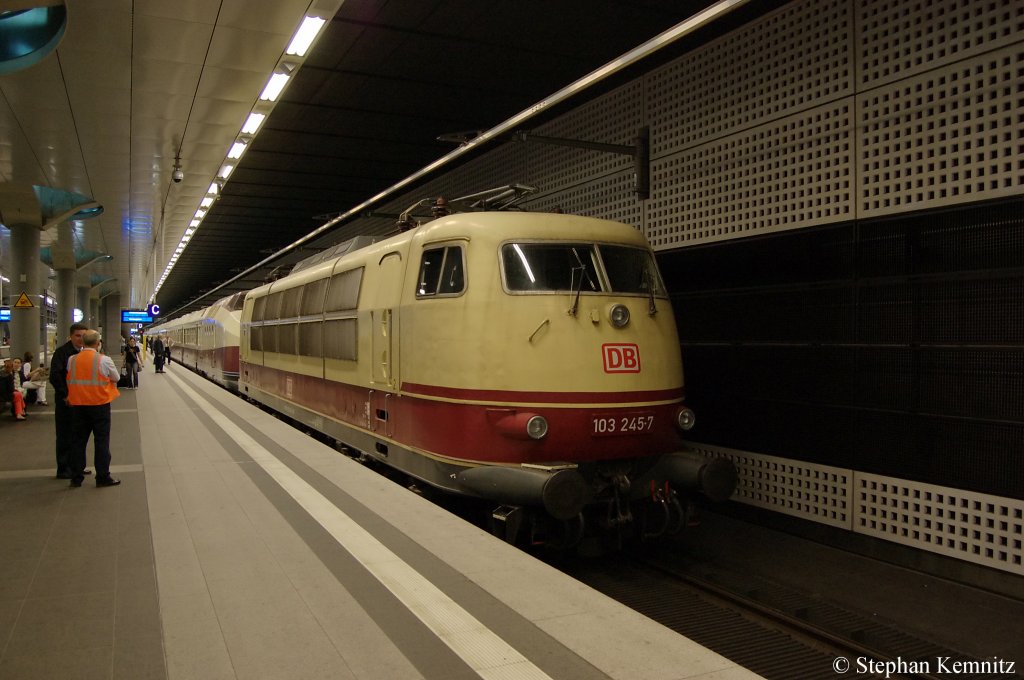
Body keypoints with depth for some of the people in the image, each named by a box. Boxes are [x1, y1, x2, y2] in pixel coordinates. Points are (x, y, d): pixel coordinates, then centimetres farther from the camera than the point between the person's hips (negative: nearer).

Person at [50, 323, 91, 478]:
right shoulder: (61, 352, -11)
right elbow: (54, 376, -18)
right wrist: (65, 395, -17)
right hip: (65, 401, -7)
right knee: (65, 435, 1)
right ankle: (63, 469, 8)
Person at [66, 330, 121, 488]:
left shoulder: (71, 360, -2)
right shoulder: (104, 360, -12)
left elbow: (70, 379, 8)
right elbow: (116, 377, -1)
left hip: (77, 405, 4)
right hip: (99, 404, -3)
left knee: (79, 440, 12)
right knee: (102, 441, 4)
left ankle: (76, 477, 17)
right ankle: (103, 477, 7)